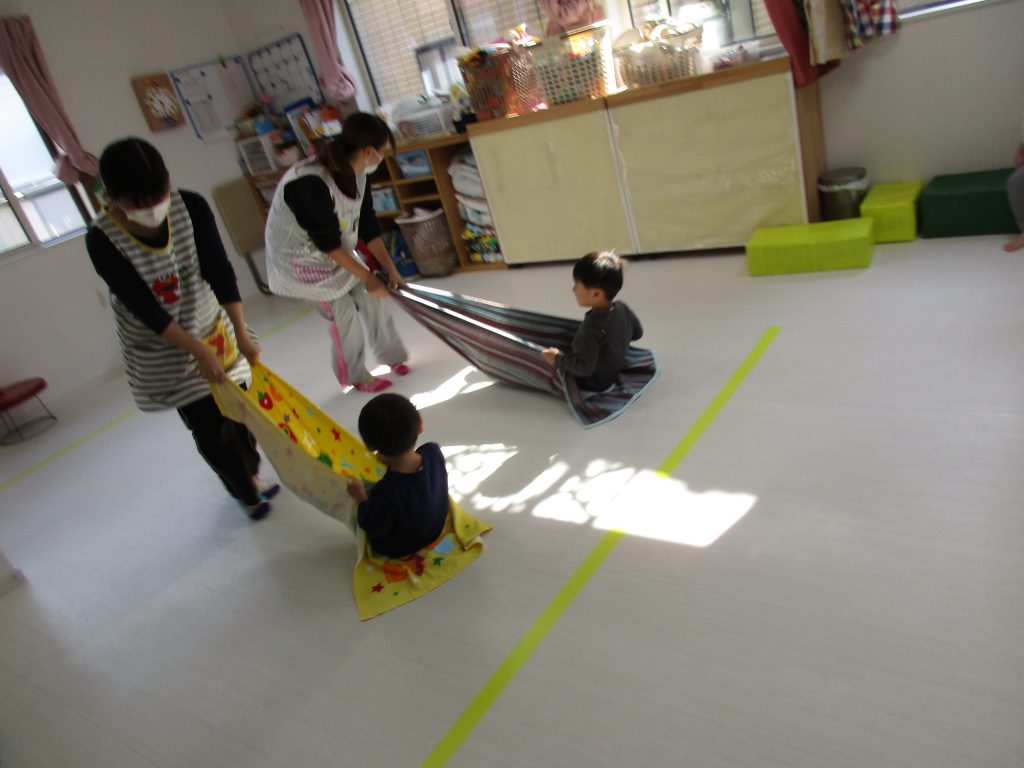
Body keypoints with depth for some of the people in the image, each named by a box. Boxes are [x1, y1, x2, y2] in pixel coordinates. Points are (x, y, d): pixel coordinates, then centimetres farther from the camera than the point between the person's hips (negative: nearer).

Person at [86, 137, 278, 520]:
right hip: (163, 352, -2)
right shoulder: (102, 241, -23)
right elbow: (144, 308, -22)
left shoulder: (191, 206, -18)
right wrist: (199, 352, -25)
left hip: (213, 329, 2)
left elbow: (219, 270, -16)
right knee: (209, 429, 5)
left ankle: (252, 473, 44)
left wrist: (241, 334, -20)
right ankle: (245, 491, 32)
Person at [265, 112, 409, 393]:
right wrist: (367, 277, -21)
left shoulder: (355, 173, -11)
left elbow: (368, 226, -3)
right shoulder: (309, 183, -37)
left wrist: (390, 269, -5)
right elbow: (328, 243, -29)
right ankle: (356, 377, 17)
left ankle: (391, 356, 25)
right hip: (300, 258, -7)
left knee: (372, 297, 5)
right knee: (344, 313, -5)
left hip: (335, 251, 7)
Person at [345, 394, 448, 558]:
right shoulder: (433, 452, -28)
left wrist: (361, 498, -9)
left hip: (396, 549, -4)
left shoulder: (385, 492, -42)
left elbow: (375, 529, -22)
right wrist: (391, 460, -5)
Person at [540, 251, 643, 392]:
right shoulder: (622, 308, -12)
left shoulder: (592, 326, -36)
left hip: (591, 384, -8)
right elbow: (637, 333, 7)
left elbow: (584, 368, -33)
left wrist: (558, 360, -21)